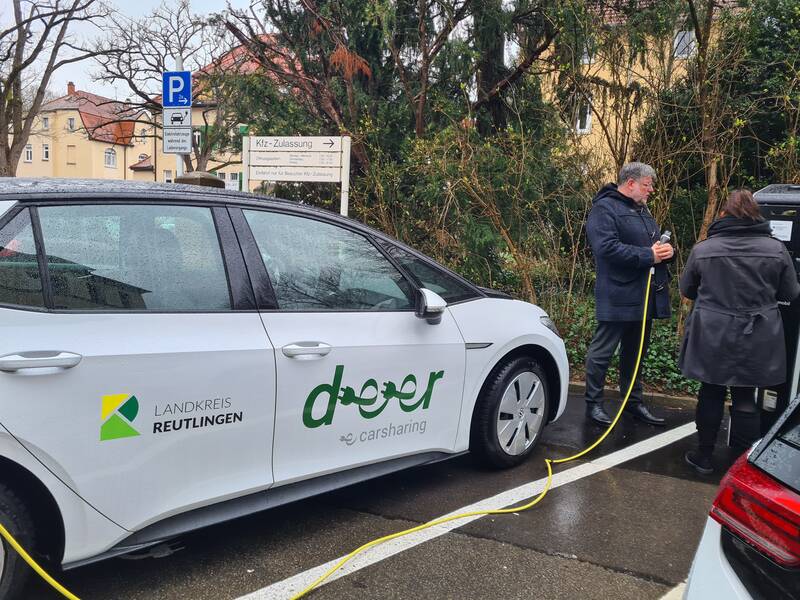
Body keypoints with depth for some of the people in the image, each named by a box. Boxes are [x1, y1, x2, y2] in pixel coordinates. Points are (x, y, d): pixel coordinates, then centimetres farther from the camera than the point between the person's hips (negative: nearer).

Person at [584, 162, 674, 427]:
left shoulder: (642, 210, 20)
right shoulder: (604, 208, -10)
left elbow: (655, 241, 26)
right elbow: (607, 248, -22)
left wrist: (666, 250, 2)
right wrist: (648, 256, -21)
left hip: (644, 295, 9)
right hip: (618, 297, -9)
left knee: (635, 352, 17)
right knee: (602, 352, -1)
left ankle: (633, 402, 28)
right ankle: (593, 403, 10)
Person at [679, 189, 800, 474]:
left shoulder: (702, 249, -7)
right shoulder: (776, 249, -5)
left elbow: (686, 289, 6)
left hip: (712, 338, 0)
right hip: (756, 341, 1)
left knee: (711, 394, 13)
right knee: (745, 398, 10)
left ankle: (703, 456, 23)